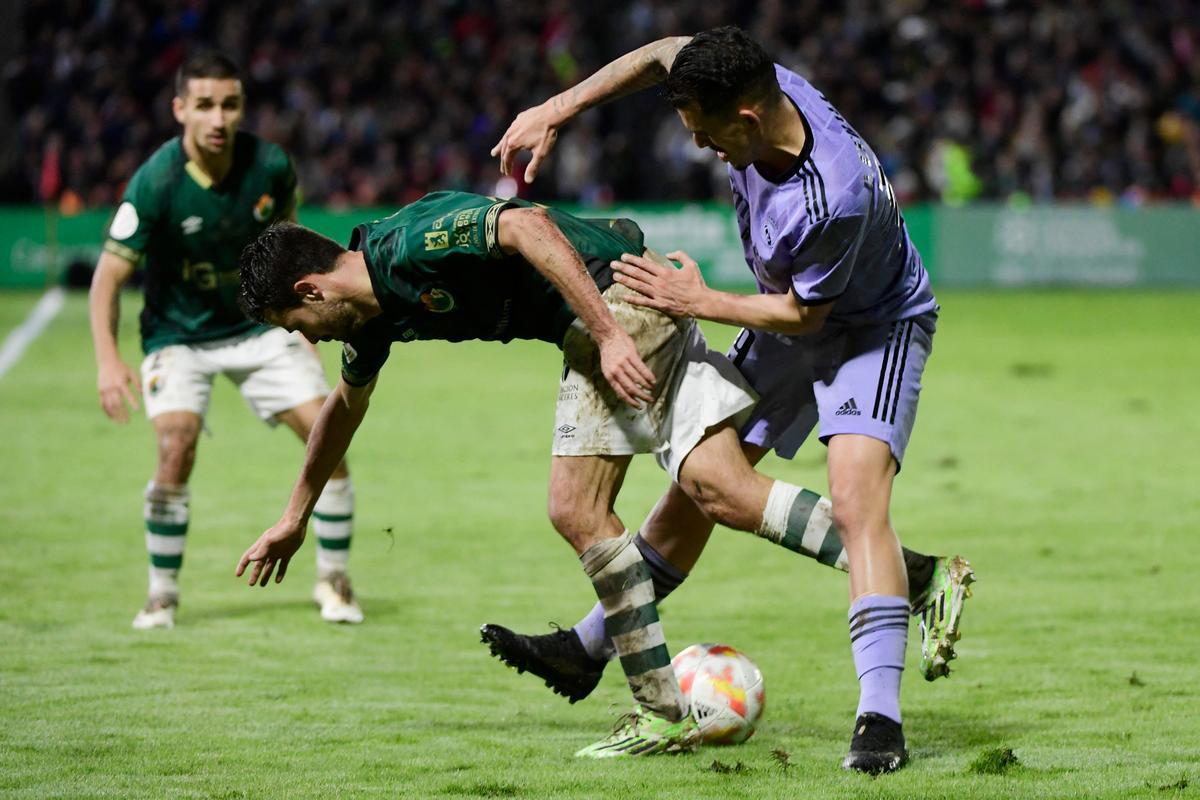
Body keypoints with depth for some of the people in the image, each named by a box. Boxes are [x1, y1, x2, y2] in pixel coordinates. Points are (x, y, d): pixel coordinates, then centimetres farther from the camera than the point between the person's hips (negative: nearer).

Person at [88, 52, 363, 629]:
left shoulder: (270, 166, -14)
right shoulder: (156, 182, -24)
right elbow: (109, 277, -20)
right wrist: (108, 360, -32)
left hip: (260, 327, 3)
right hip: (179, 336, -3)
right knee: (176, 449, -23)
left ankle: (333, 578, 10)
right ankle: (162, 593, -5)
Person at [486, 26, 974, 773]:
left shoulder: (835, 199, -40)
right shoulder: (765, 88, -21)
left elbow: (802, 315, -23)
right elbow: (661, 55, -1)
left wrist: (697, 301, -15)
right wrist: (555, 111, -5)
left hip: (874, 329, -8)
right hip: (793, 320, 8)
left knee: (858, 500, -26)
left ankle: (880, 720, -31)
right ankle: (589, 648, 27)